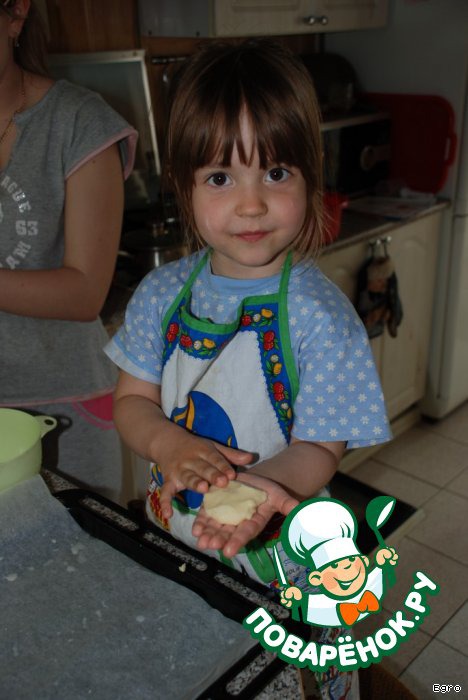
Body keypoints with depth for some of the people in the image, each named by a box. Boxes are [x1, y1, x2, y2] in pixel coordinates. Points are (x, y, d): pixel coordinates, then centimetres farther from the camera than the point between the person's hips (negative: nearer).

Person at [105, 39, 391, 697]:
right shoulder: (163, 294, -8)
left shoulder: (319, 314, -21)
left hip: (279, 550, -4)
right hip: (172, 532, 4)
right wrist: (168, 443, -23)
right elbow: (132, 401, -1)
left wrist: (263, 485, -39)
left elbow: (320, 448, -18)